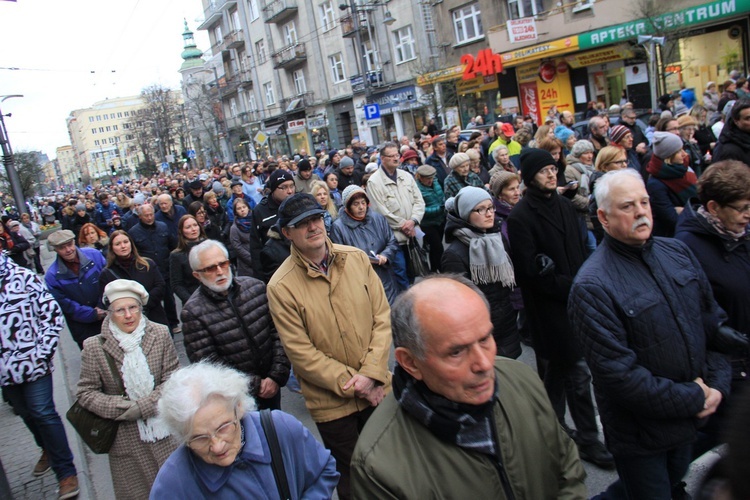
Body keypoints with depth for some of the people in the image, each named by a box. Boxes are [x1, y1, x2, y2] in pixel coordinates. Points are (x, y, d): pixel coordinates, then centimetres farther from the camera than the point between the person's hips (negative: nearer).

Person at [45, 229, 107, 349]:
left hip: (107, 316, 1)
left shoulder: (94, 255, -11)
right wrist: (92, 314, -15)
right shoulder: (52, 276, -14)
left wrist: (102, 308, -13)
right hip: (81, 326, -1)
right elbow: (64, 304, -12)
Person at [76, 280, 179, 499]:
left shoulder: (160, 334, -5)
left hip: (167, 432, 1)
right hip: (127, 438, 0)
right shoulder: (95, 347, -7)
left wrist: (141, 407, -16)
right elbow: (85, 392, -3)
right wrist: (123, 407, -15)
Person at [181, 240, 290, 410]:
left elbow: (278, 332, -4)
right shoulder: (192, 312, -15)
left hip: (270, 384, 4)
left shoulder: (256, 287, -5)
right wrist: (256, 385, -15)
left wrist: (277, 376, -12)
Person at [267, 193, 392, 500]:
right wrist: (351, 384, -16)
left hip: (378, 389, 3)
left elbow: (382, 316, -4)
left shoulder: (356, 258, -4)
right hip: (331, 402, -3)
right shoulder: (281, 286, -15)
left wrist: (371, 373, -13)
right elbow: (300, 352, -15)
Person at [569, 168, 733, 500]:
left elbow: (715, 321, 6)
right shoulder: (592, 286, -24)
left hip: (689, 421, 7)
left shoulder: (677, 252, -1)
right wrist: (693, 399, -17)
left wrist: (717, 384, -5)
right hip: (640, 433, -7)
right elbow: (618, 374, -25)